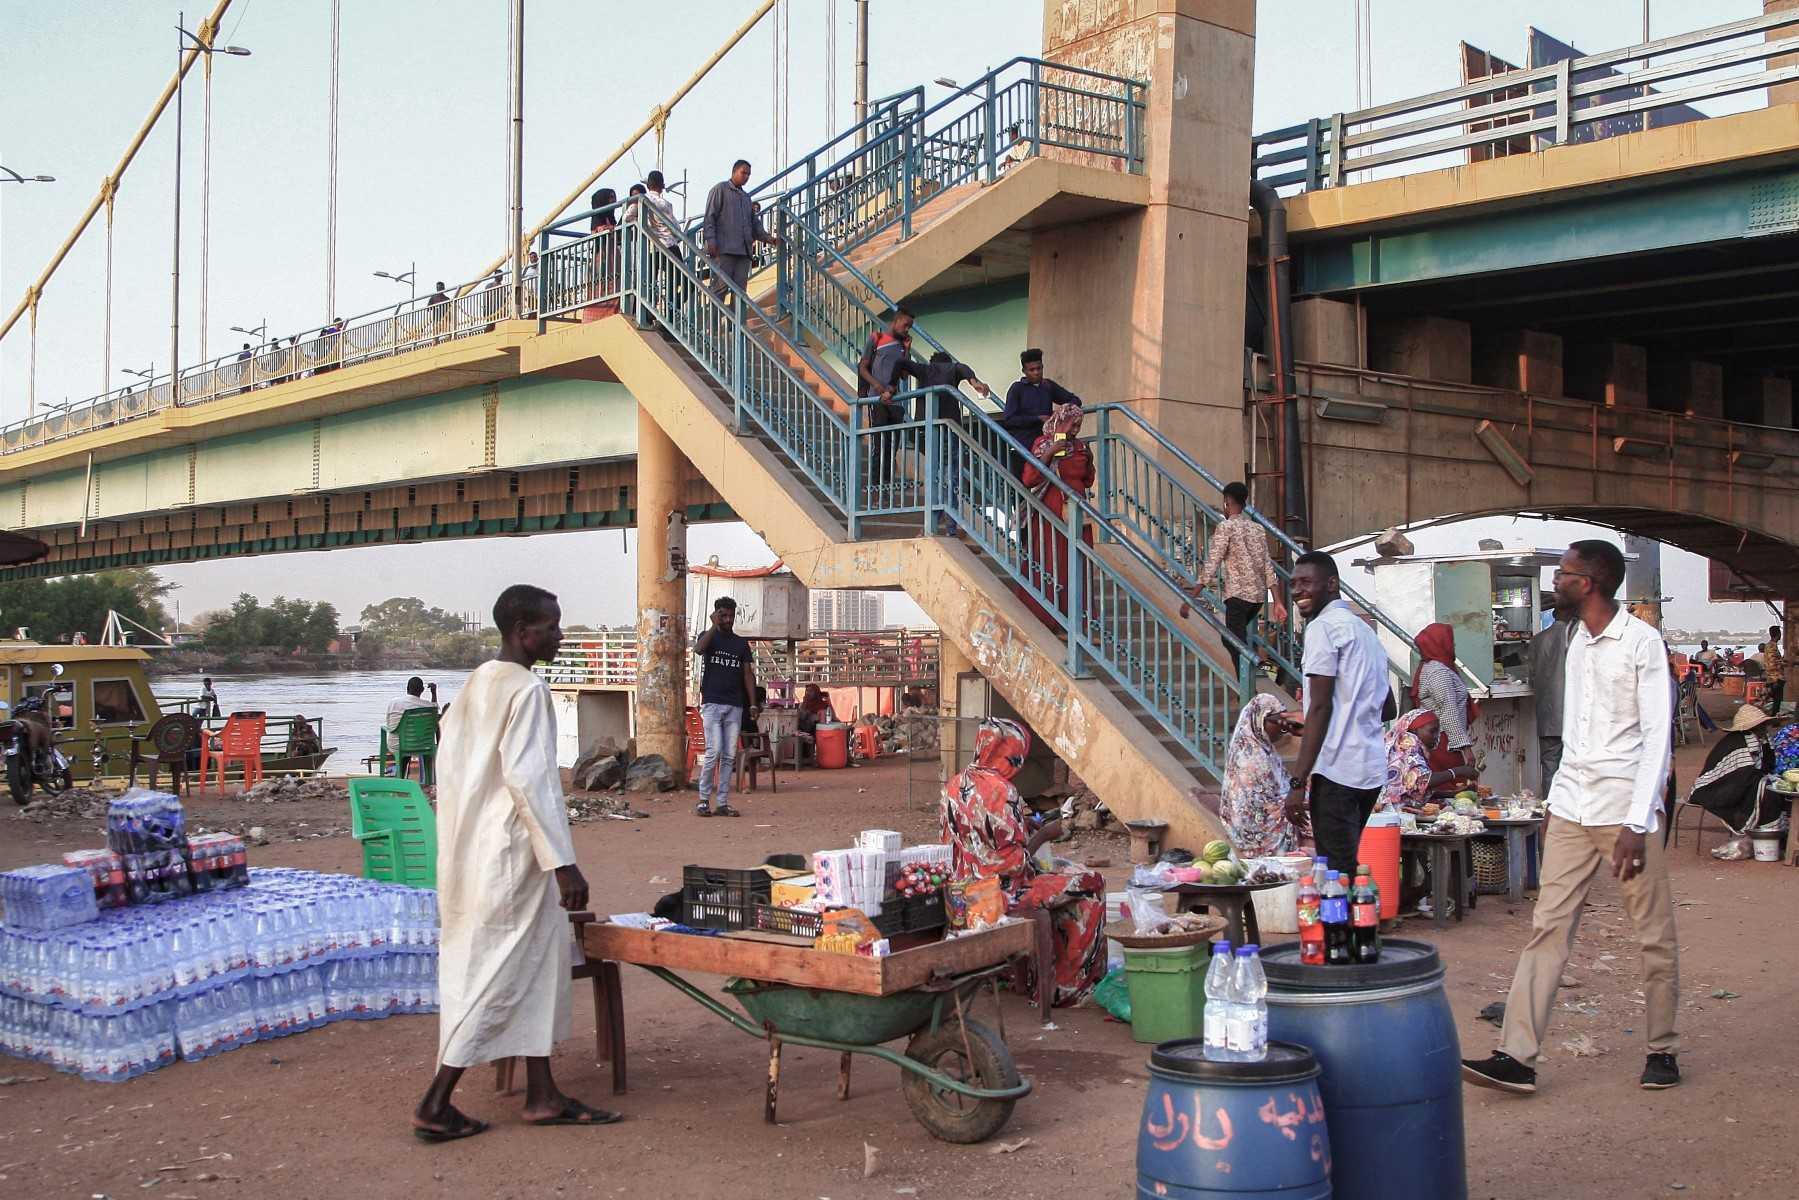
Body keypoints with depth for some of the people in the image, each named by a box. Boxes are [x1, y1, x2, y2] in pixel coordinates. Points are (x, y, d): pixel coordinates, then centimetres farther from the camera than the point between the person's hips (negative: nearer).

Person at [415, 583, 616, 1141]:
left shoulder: (476, 683, 12)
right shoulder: (527, 688, -15)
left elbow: (447, 762, 15)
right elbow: (529, 778, -21)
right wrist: (563, 862, -20)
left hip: (469, 851, 9)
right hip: (509, 856, -9)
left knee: (537, 967, 14)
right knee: (496, 973, -2)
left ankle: (542, 1094, 18)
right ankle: (436, 1105, 2)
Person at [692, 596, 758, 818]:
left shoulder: (741, 644, 15)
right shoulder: (709, 637, 5)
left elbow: (748, 674, 12)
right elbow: (698, 649, -20)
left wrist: (752, 704, 4)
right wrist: (714, 626, -20)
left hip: (735, 706, 4)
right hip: (712, 703, -4)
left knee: (729, 756, 2)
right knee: (714, 752, -13)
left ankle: (723, 803, 5)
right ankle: (703, 800, -3)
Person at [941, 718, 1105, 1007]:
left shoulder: (955, 784, 3)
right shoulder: (1000, 791, -23)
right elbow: (1014, 862, -23)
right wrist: (1044, 834, -6)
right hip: (1001, 893, -9)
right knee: (1092, 884, 5)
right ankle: (1068, 987, 14)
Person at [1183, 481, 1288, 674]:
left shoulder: (1226, 527, -6)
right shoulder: (1257, 528, 14)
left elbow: (1211, 566, -13)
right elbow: (1268, 568, 10)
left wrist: (1190, 599, -12)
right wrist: (1278, 603, 9)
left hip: (1238, 595, -7)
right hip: (1259, 595, 7)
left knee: (1237, 647, -4)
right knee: (1231, 639, 24)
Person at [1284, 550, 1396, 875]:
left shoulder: (1323, 626, -8)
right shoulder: (1364, 628, 20)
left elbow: (1320, 707, -15)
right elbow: (1388, 709, 24)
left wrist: (1298, 782, -16)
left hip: (1336, 771, -9)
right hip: (1372, 772, 9)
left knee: (1336, 875, -7)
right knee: (1359, 871, 14)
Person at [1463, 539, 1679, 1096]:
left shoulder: (1641, 642, -8)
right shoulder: (1578, 642, 14)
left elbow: (1657, 736, -12)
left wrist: (1637, 823, -16)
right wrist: (1556, 805, 16)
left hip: (1625, 809, -6)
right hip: (1572, 809, 7)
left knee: (1655, 934, 5)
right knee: (1548, 927, 0)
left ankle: (1662, 1050, 20)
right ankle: (1517, 1057, -3)